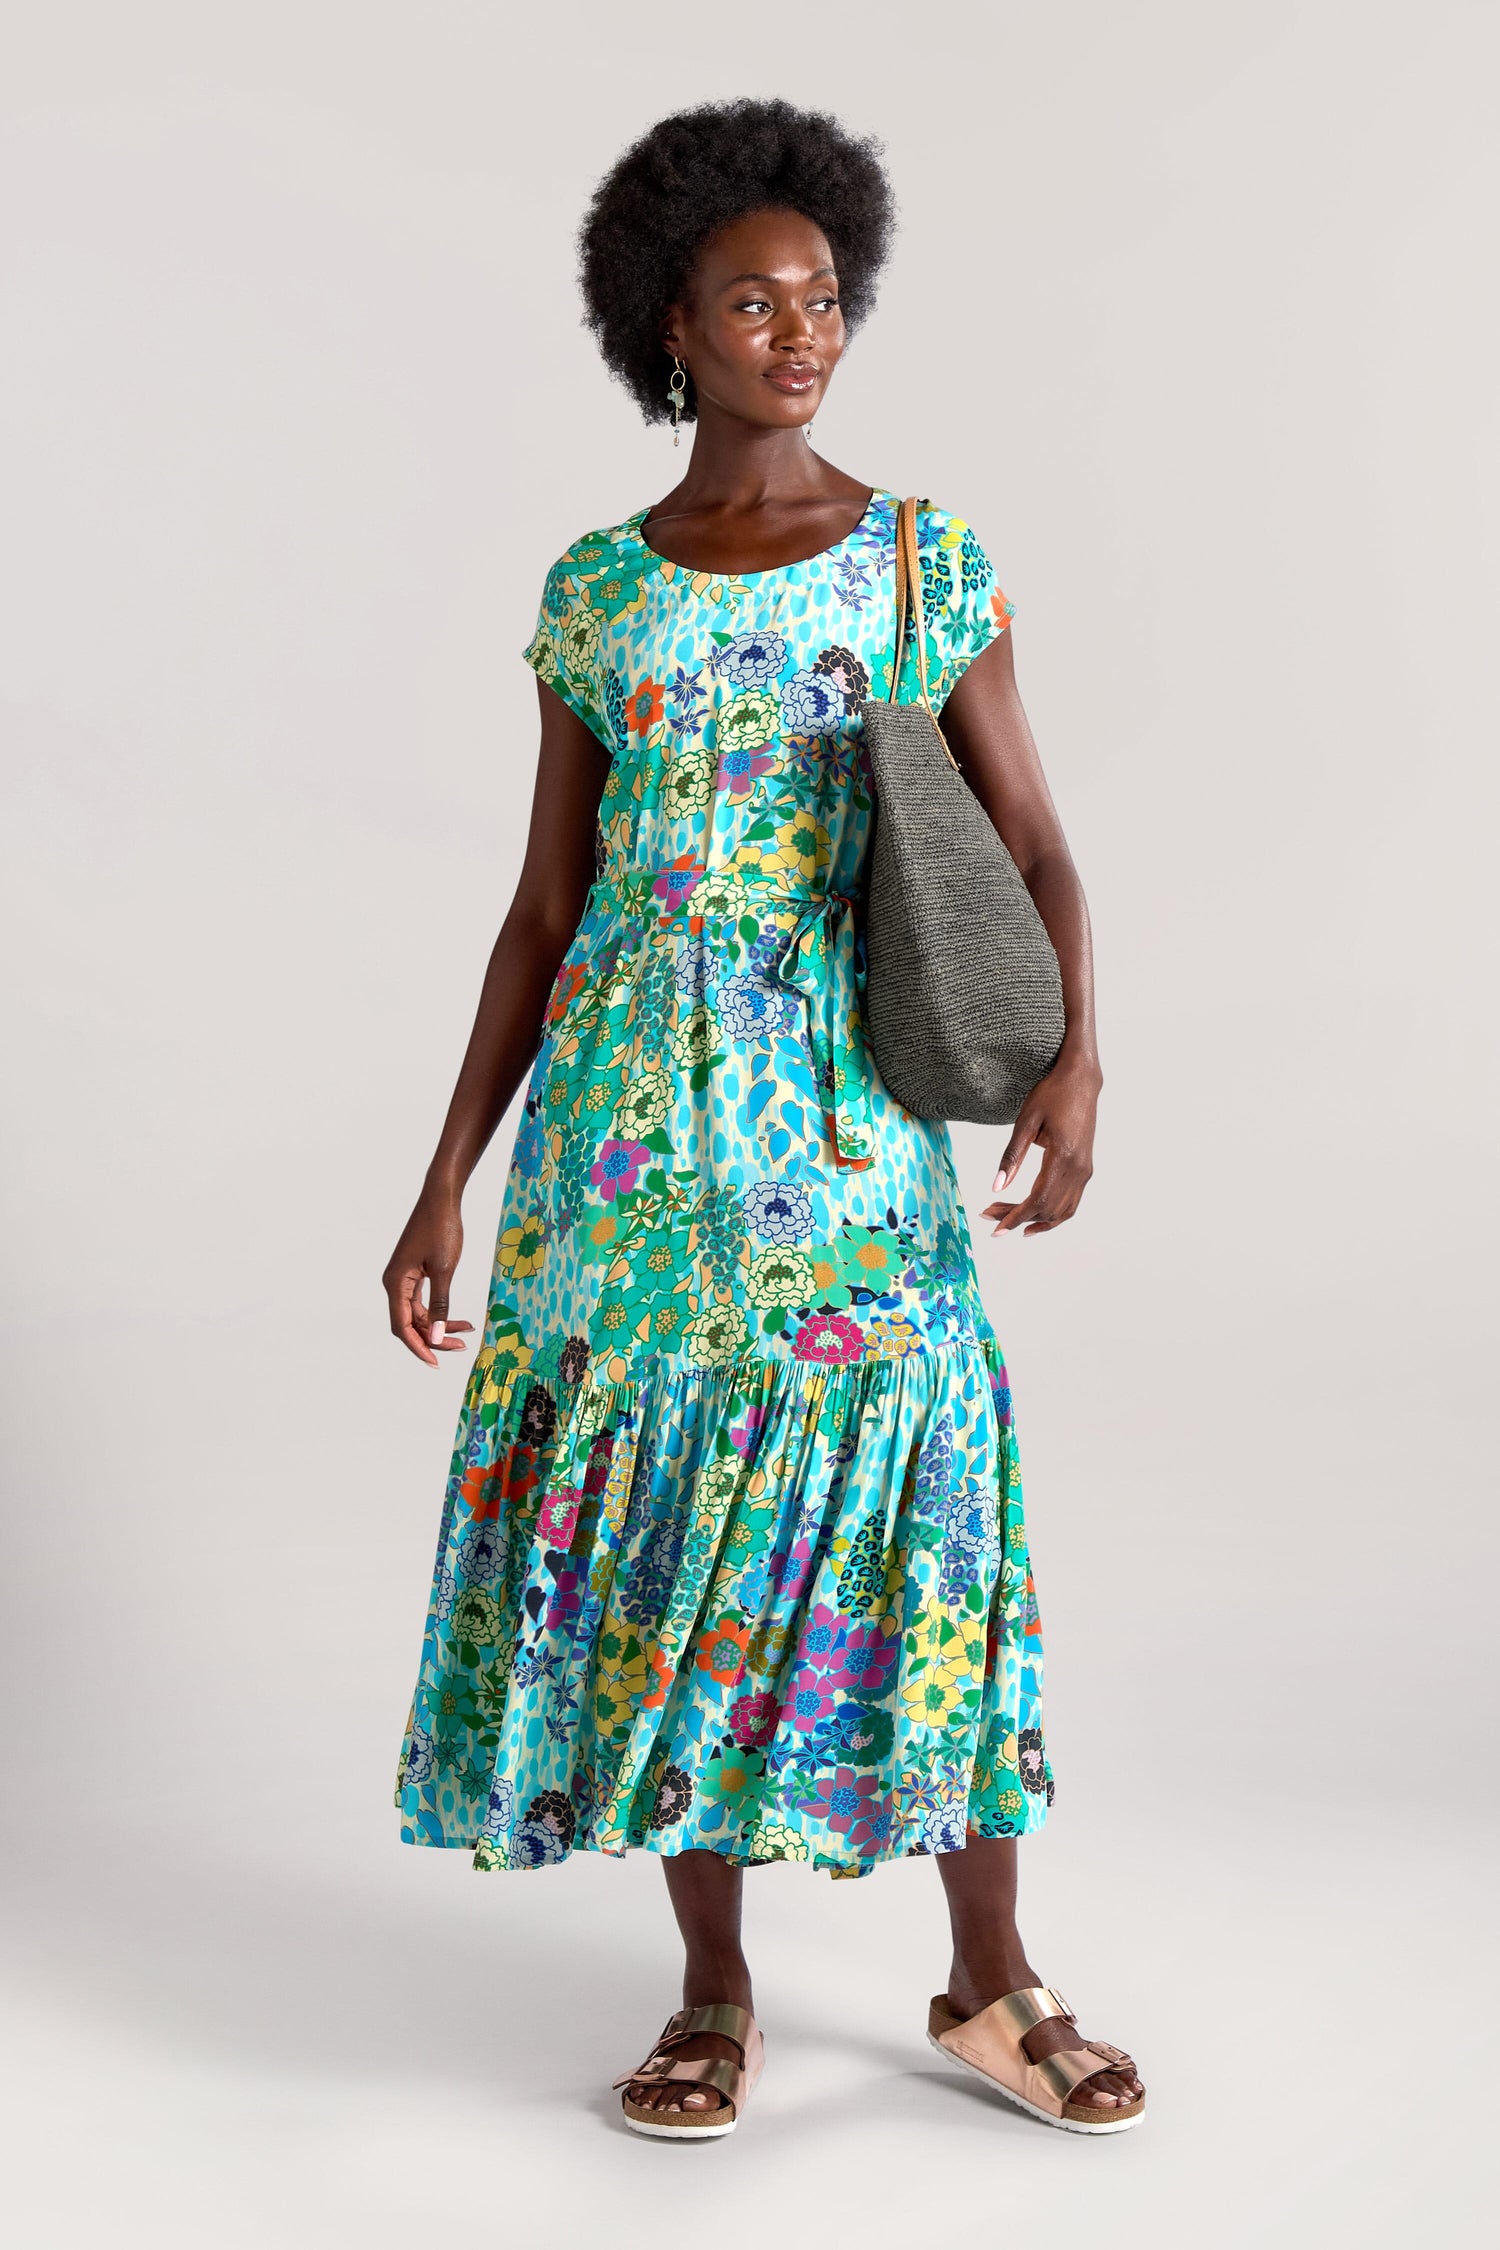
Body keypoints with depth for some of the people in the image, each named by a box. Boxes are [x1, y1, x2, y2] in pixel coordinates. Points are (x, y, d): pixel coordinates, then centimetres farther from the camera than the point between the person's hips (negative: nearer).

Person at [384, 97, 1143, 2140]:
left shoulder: (930, 560, 3)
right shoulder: (596, 591, 7)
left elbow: (1038, 849, 1)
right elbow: (544, 911, 8)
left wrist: (1079, 1061, -18)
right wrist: (446, 1181, 4)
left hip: (850, 1115, -1)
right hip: (630, 1120, 2)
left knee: (912, 1499, -3)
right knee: (651, 1510, 3)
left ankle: (990, 1984, 15)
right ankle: (715, 1992, 18)